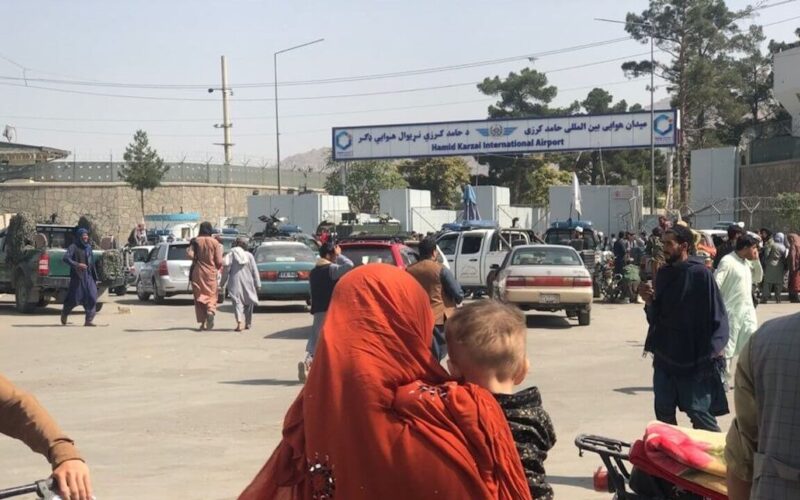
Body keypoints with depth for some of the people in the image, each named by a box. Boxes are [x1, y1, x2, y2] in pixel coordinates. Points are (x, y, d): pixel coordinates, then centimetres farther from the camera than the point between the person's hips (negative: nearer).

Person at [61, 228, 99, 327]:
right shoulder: (73, 247, -5)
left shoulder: (88, 247, 14)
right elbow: (65, 258, -18)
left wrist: (95, 277, 16)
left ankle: (89, 320, -10)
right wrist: (76, 264, -30)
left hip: (88, 275, 5)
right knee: (74, 298, 0)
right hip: (77, 276, -5)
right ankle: (64, 312, 30)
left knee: (91, 296, -9)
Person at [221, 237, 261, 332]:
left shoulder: (231, 254, 0)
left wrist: (223, 283, 2)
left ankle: (239, 321, -27)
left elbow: (226, 270, -4)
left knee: (237, 301, -5)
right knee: (249, 302, 18)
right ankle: (248, 323, 26)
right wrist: (258, 284, 4)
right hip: (248, 282, 2)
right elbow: (255, 271, 2)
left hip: (235, 282, -2)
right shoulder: (249, 255, 5)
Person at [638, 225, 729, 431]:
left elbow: (716, 314, -11)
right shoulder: (663, 274, 9)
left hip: (694, 358, -7)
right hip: (665, 355, 7)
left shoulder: (700, 274, -11)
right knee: (663, 413, 10)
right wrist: (649, 301, -4)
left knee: (699, 412, -5)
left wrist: (715, 349, -16)